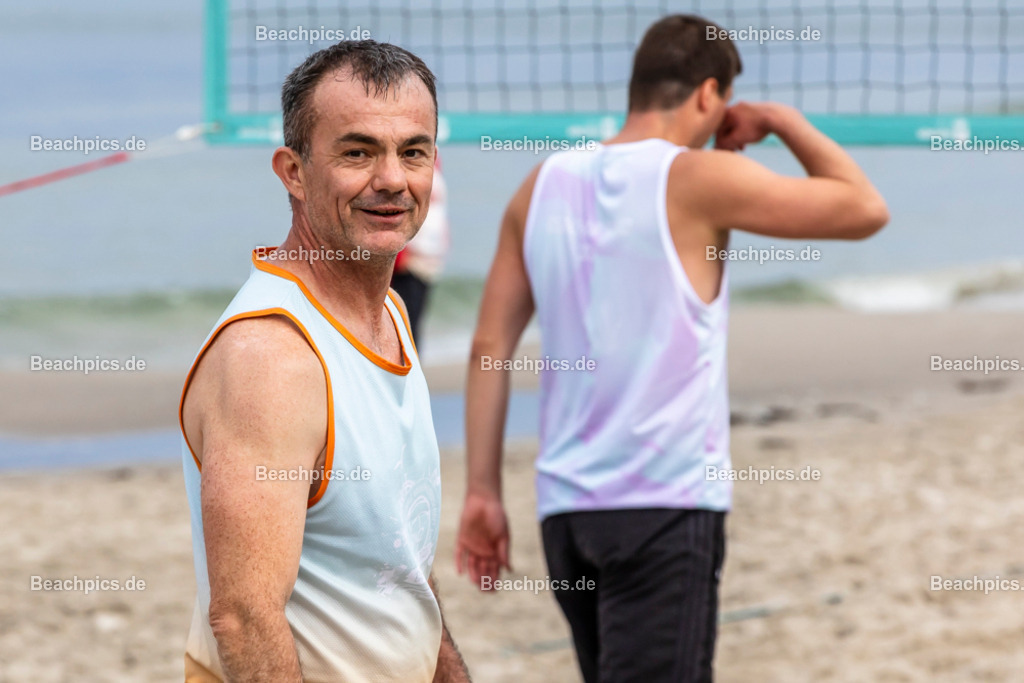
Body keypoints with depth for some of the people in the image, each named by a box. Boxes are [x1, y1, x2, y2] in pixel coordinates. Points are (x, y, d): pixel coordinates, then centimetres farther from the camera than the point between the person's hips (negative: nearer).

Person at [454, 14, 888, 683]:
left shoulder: (544, 186, 9)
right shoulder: (697, 180, -7)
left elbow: (490, 346, 8)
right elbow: (865, 210, -2)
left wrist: (483, 491, 10)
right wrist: (782, 120, 11)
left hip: (565, 504, 6)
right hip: (667, 503, -6)